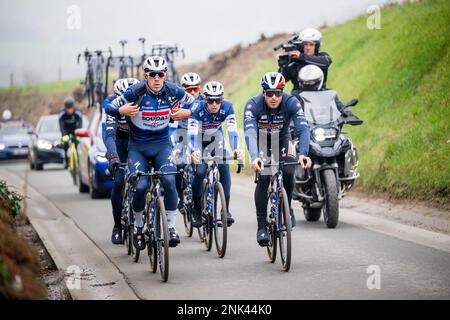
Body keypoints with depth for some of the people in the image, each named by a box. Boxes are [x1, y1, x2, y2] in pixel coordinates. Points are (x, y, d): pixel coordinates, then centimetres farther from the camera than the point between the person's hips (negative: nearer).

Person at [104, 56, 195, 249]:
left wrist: (185, 113, -12)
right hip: (138, 146, -1)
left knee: (169, 180, -24)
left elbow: (193, 103, 9)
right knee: (140, 186, -20)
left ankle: (171, 226, -9)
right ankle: (138, 226, 7)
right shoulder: (135, 92, -16)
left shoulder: (172, 91, -9)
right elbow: (108, 108, -6)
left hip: (162, 144, 1)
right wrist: (121, 111, -27)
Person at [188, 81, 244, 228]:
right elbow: (191, 132, -41)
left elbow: (232, 129, -33)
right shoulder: (197, 108, -32)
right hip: (198, 139, -2)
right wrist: (194, 151, -58)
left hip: (215, 138, 2)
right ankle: (196, 210, 0)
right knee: (200, 172, -20)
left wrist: (236, 149, -50)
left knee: (224, 167, -19)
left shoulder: (227, 107, -26)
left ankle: (226, 209, -13)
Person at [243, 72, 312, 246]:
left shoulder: (291, 102, -28)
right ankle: (262, 226, -14)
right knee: (263, 178, -21)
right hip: (261, 143, -1)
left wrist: (303, 153, -53)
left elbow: (303, 128, -36)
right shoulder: (253, 105, -30)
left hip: (282, 141, 1)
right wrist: (254, 158, -59)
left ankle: (286, 208, 6)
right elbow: (249, 132, -42)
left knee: (288, 173, -23)